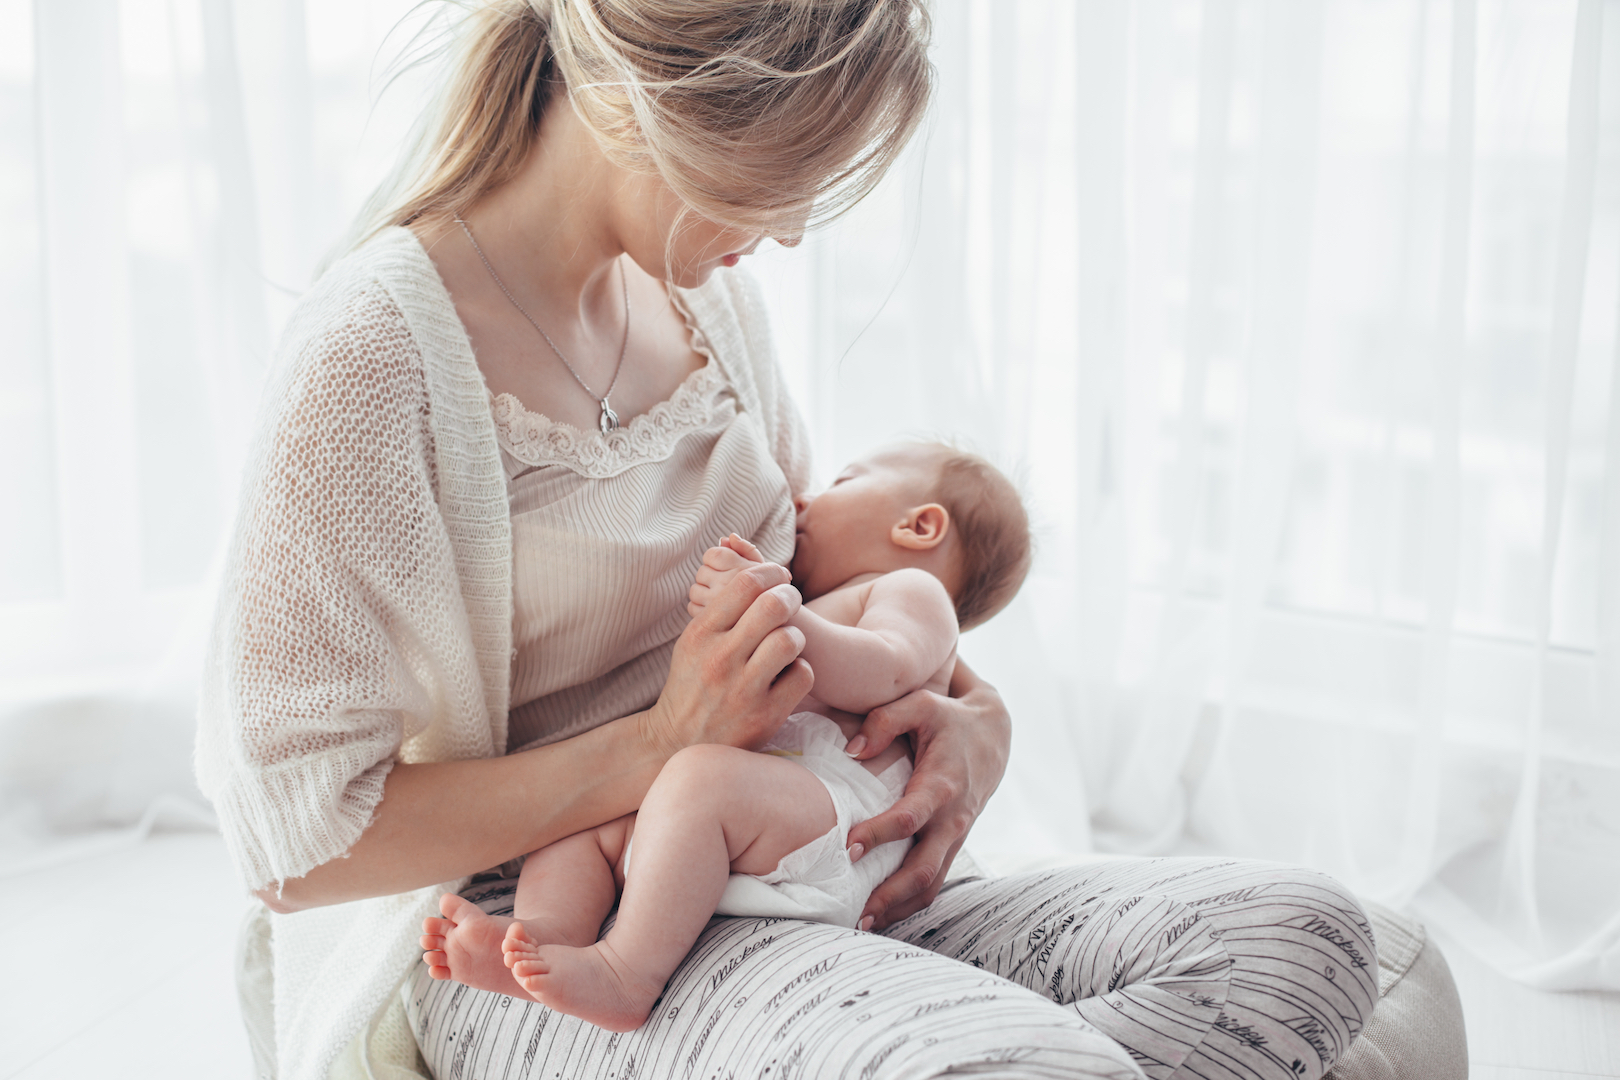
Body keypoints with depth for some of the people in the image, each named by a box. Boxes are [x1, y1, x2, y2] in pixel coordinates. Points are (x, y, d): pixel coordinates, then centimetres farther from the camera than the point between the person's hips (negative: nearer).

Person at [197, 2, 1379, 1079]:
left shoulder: (707, 293, 9)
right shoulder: (376, 351, -15)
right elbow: (299, 840, -15)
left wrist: (975, 712, 1)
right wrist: (657, 748, -19)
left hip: (754, 892, 8)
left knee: (1302, 931, -10)